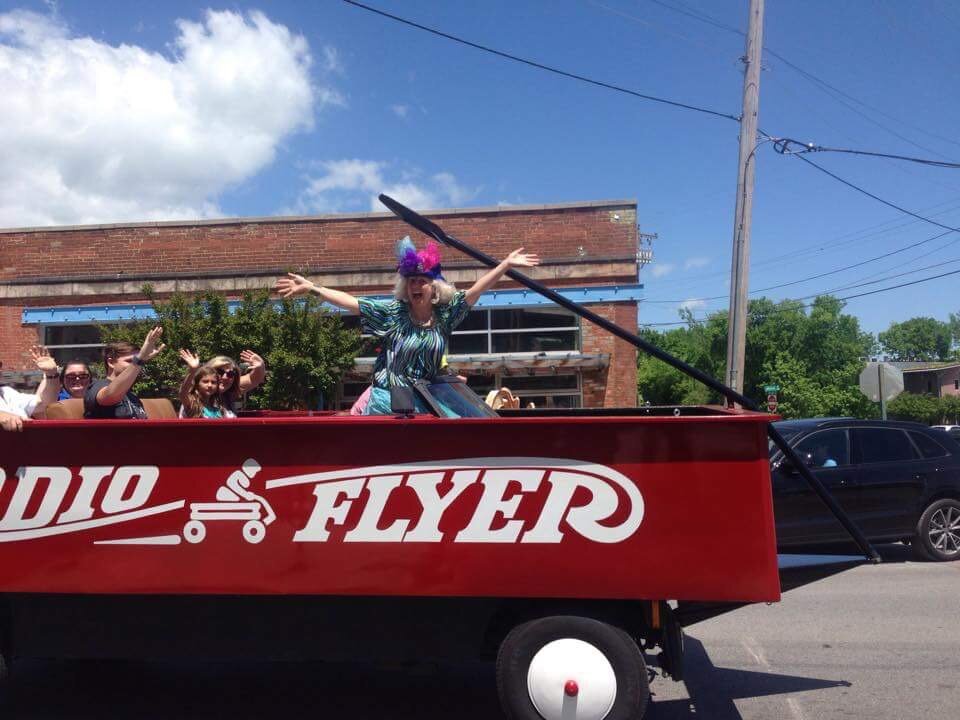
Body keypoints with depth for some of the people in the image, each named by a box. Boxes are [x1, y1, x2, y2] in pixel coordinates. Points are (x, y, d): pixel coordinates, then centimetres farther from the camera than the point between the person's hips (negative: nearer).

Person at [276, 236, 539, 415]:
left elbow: (477, 289, 0)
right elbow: (349, 301, -6)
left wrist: (506, 263, -2)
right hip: (386, 400, -2)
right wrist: (311, 287, -11)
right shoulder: (393, 312, -4)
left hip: (424, 403, 2)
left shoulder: (445, 313, 1)